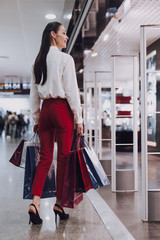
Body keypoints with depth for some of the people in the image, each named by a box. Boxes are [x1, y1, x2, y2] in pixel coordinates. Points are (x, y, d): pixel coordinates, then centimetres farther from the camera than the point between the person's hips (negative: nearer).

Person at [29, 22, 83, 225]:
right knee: (63, 157, 3)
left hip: (45, 109, 6)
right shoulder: (65, 59, -4)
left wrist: (36, 119, 18)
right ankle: (59, 202, 10)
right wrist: (78, 118, -4)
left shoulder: (38, 61, 13)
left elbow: (34, 94, 13)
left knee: (45, 157, 6)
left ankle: (35, 201, -6)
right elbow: (71, 90, -8)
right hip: (62, 109, -5)